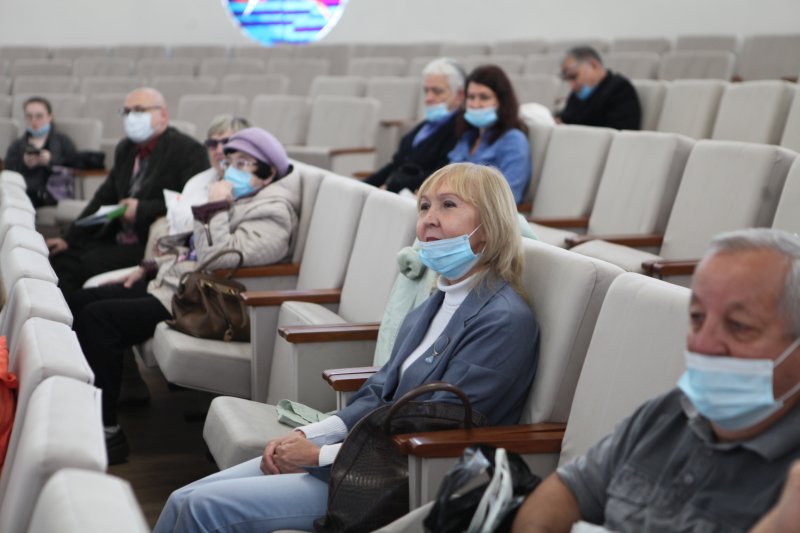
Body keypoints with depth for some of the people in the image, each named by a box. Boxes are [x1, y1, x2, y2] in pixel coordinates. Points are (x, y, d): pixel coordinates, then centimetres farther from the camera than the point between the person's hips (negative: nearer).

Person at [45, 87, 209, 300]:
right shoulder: (126, 149, 16)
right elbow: (104, 198, 19)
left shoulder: (187, 150, -9)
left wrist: (142, 209, -21)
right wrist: (69, 239, 10)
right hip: (119, 241, 8)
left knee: (92, 261, -24)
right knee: (60, 258, -8)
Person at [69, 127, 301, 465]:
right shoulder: (240, 200, 17)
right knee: (81, 301, 4)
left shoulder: (272, 214, -14)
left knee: (98, 317, -22)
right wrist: (152, 266, 19)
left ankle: (107, 433, -15)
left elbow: (217, 260, -26)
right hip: (170, 283, 11)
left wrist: (213, 209, -19)